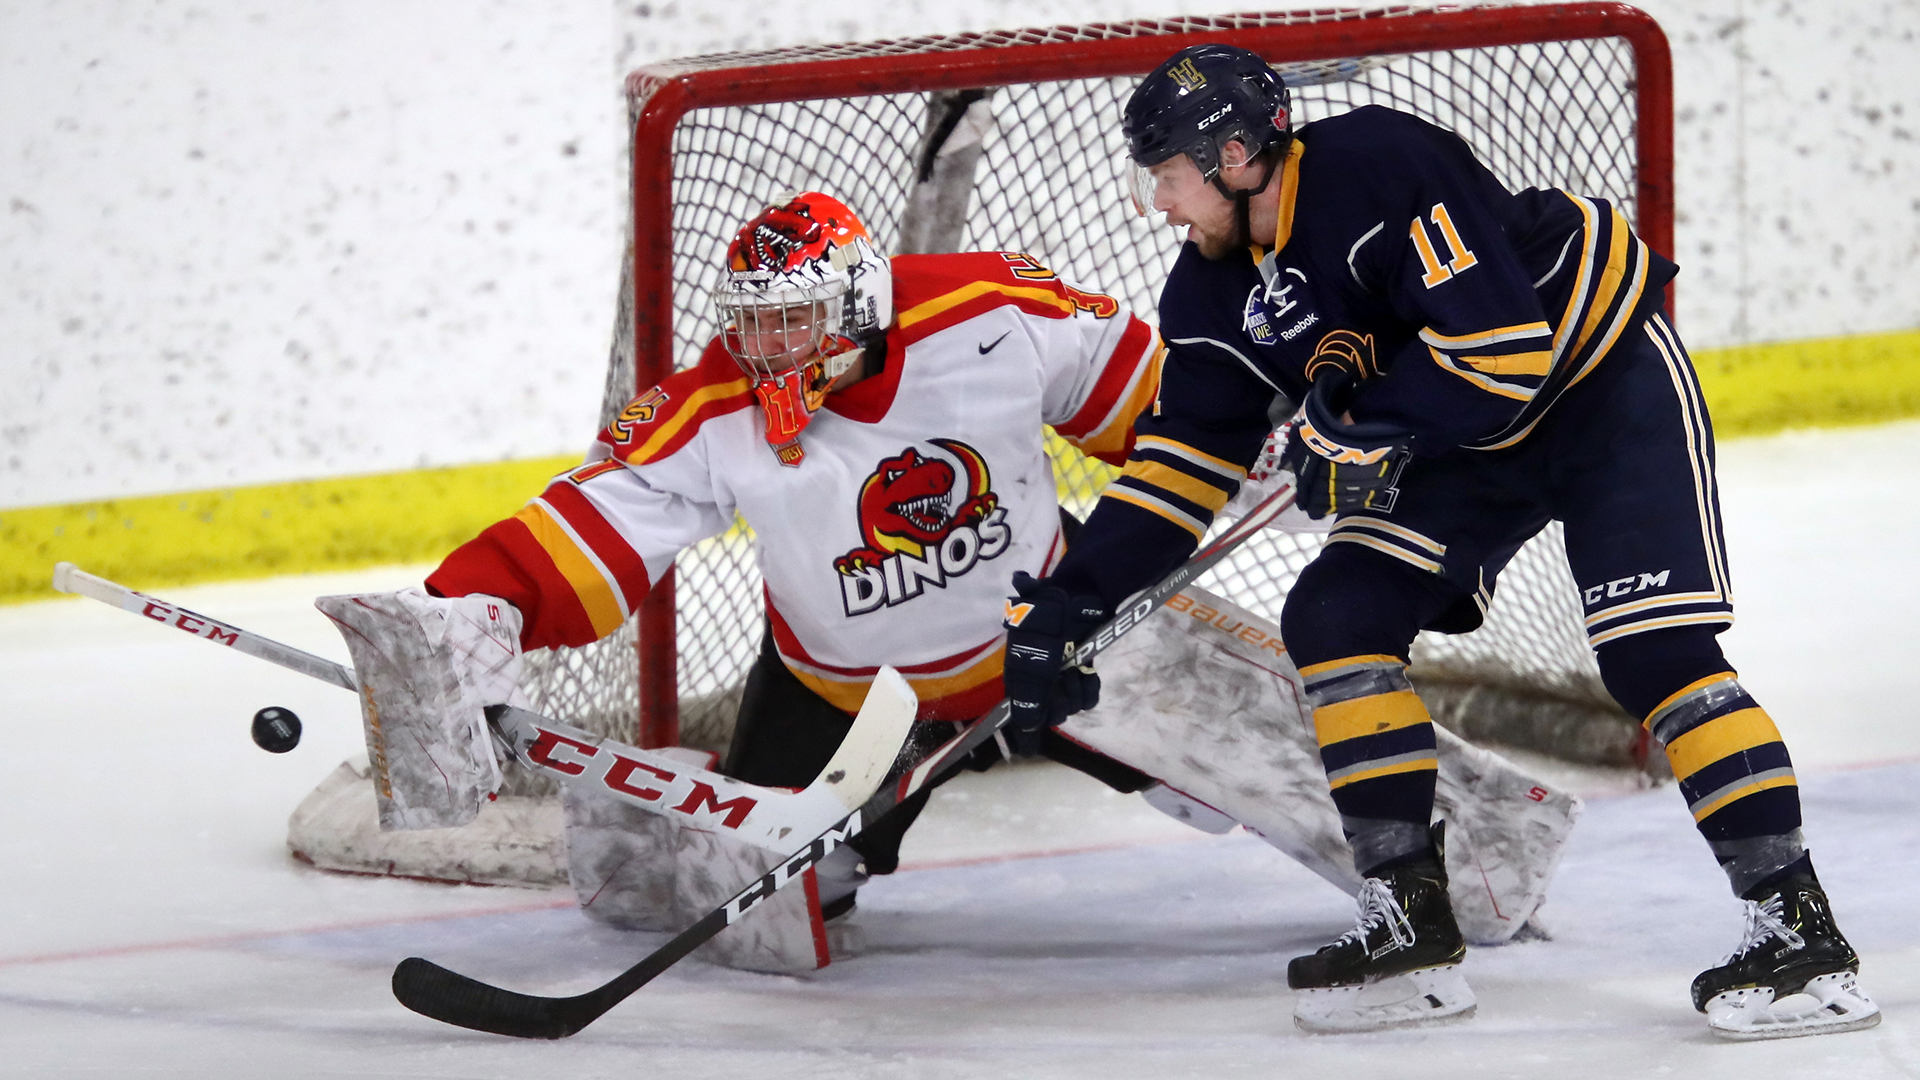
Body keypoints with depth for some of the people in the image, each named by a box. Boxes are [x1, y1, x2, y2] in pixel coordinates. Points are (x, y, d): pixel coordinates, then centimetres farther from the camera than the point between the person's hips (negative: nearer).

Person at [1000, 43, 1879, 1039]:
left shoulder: (1383, 167, -29)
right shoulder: (1218, 294, -2)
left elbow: (1503, 341, -32)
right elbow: (1184, 460, 5)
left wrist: (1369, 432, -25)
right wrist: (1073, 602, -1)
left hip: (1609, 379, -8)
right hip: (1463, 437, 8)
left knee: (1651, 651, -20)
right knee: (1334, 619, -4)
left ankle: (1799, 933, -19)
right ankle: (1409, 919, 0)